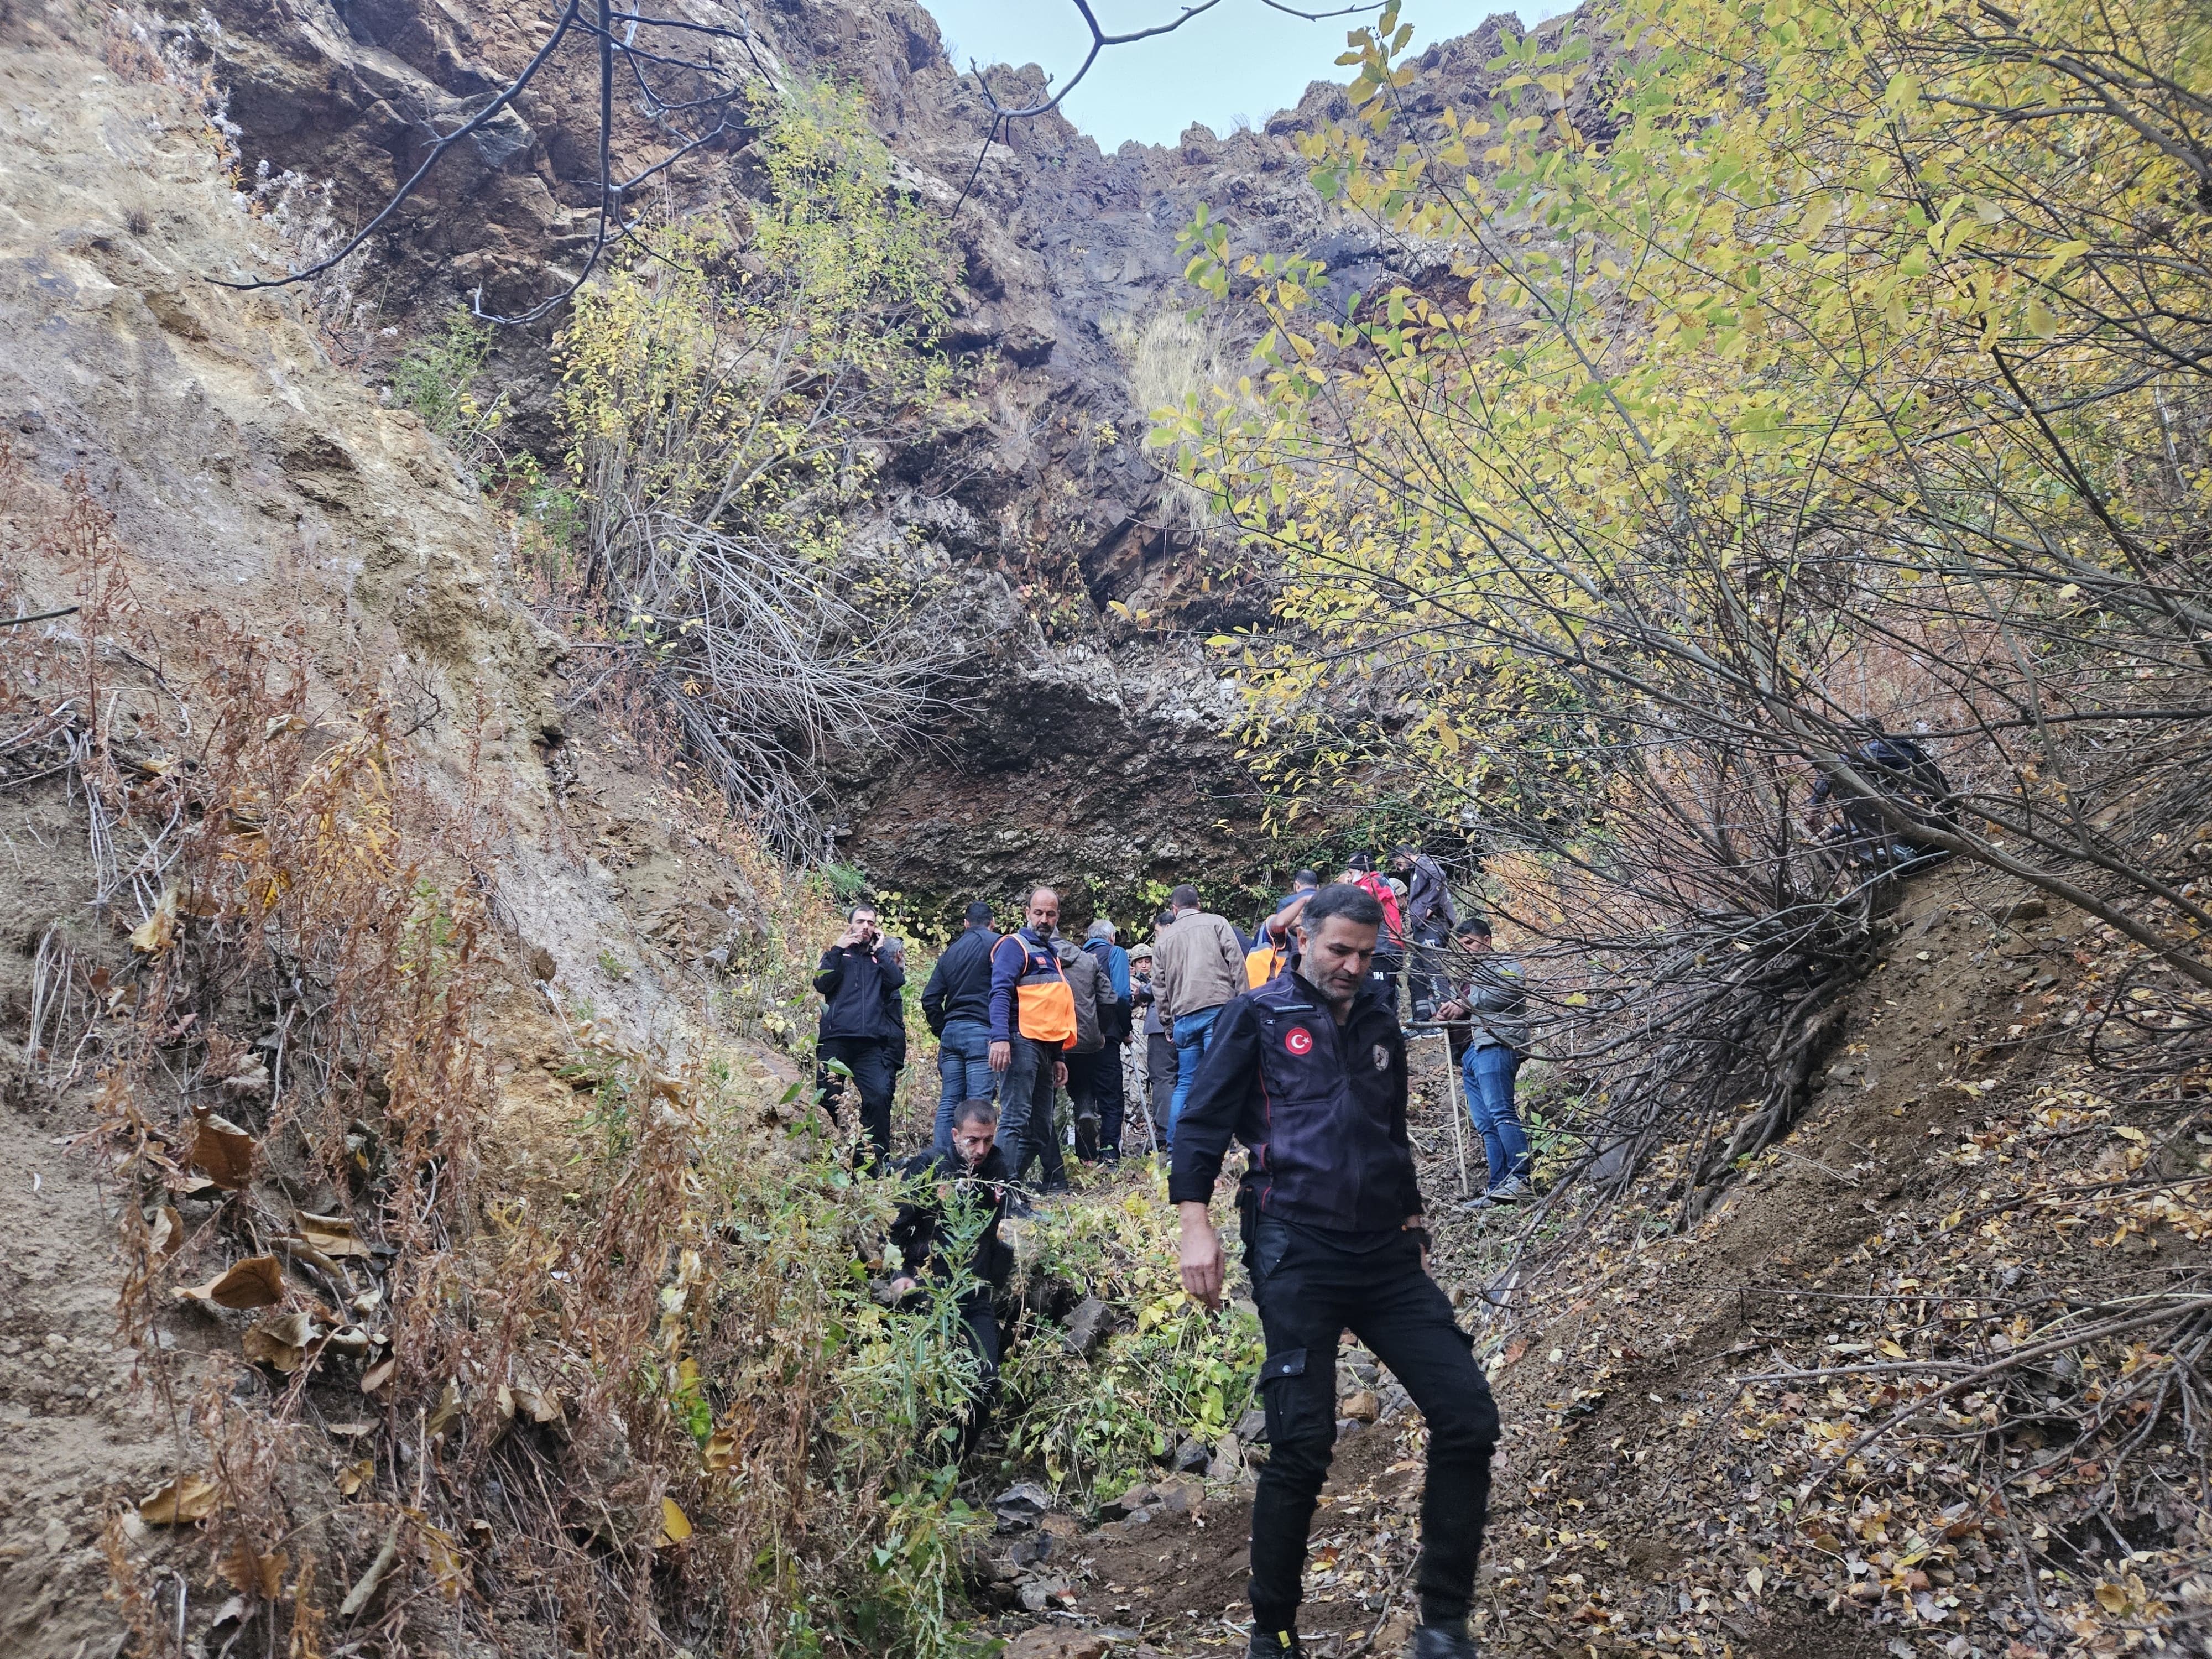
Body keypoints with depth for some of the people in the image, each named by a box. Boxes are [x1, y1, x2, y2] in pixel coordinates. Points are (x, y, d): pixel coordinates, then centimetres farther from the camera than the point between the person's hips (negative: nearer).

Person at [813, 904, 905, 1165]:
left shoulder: (882, 957, 23)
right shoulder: (837, 954, 19)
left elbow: (898, 981, 2)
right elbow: (822, 983, 0)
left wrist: (879, 952, 4)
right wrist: (838, 950, -2)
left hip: (871, 1044, 1)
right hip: (835, 1039, 0)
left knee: (879, 1098, -16)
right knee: (828, 1099, -4)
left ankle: (878, 1159, -10)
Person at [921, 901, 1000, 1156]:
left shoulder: (951, 951, 19)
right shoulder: (996, 944, 0)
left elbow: (930, 998, 17)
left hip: (951, 1031, 6)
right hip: (981, 1032, -6)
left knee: (948, 1103, 7)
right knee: (978, 1102, -9)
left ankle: (939, 1157, 4)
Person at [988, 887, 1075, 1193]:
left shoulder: (1051, 954, 25)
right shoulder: (1015, 946, -2)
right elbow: (1000, 993, -16)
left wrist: (1059, 1057, 24)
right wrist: (1000, 1038, -29)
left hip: (1046, 1049, 9)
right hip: (1021, 1044, -9)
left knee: (1041, 1124, 12)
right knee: (1015, 1119, -14)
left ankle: (1055, 1186, 18)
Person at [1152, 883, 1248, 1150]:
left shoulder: (1164, 939, 18)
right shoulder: (1216, 923, 9)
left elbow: (1159, 987, 19)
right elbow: (1236, 961, -1)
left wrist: (1169, 1022, 25)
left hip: (1183, 1016, 3)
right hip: (1218, 1007, -3)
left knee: (1185, 1082, 11)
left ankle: (1174, 1145, 9)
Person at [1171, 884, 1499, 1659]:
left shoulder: (1379, 1025, 17)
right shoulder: (1259, 1016, 2)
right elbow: (1202, 1122, -2)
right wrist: (1196, 1225, -11)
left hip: (1387, 1254, 6)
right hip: (1297, 1253, -5)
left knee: (1468, 1419, -3)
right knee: (1302, 1446, -7)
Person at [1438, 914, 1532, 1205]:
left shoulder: (1503, 965, 7)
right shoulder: (1470, 975, 32)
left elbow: (1510, 989, -15)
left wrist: (1466, 1003, -14)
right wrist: (1450, 1016, 7)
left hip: (1495, 1046, -9)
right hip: (1473, 1052, 9)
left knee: (1500, 1112, -21)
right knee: (1485, 1125, 2)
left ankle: (1521, 1178, -23)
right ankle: (1498, 1188, 0)